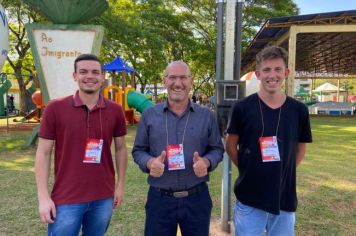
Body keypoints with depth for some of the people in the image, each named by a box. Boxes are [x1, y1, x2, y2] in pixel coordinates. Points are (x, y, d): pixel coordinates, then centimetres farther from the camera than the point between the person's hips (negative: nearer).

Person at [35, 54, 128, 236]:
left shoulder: (115, 110, -1)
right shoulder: (55, 108, -7)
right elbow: (43, 153, -4)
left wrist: (120, 185, 7)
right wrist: (43, 197, -8)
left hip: (103, 197, 3)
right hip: (66, 198, -2)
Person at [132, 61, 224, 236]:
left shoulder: (206, 115, 2)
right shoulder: (149, 115, 0)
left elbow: (217, 149, 7)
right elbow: (138, 150, 5)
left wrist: (206, 162, -15)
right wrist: (150, 163, -17)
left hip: (197, 198, 1)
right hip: (159, 198, 0)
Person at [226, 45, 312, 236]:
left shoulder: (299, 110, -1)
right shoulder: (242, 107, -9)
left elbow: (301, 147, 11)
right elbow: (230, 146, 0)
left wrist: (284, 172, 4)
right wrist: (248, 171, -3)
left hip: (285, 197, 3)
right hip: (249, 197, -2)